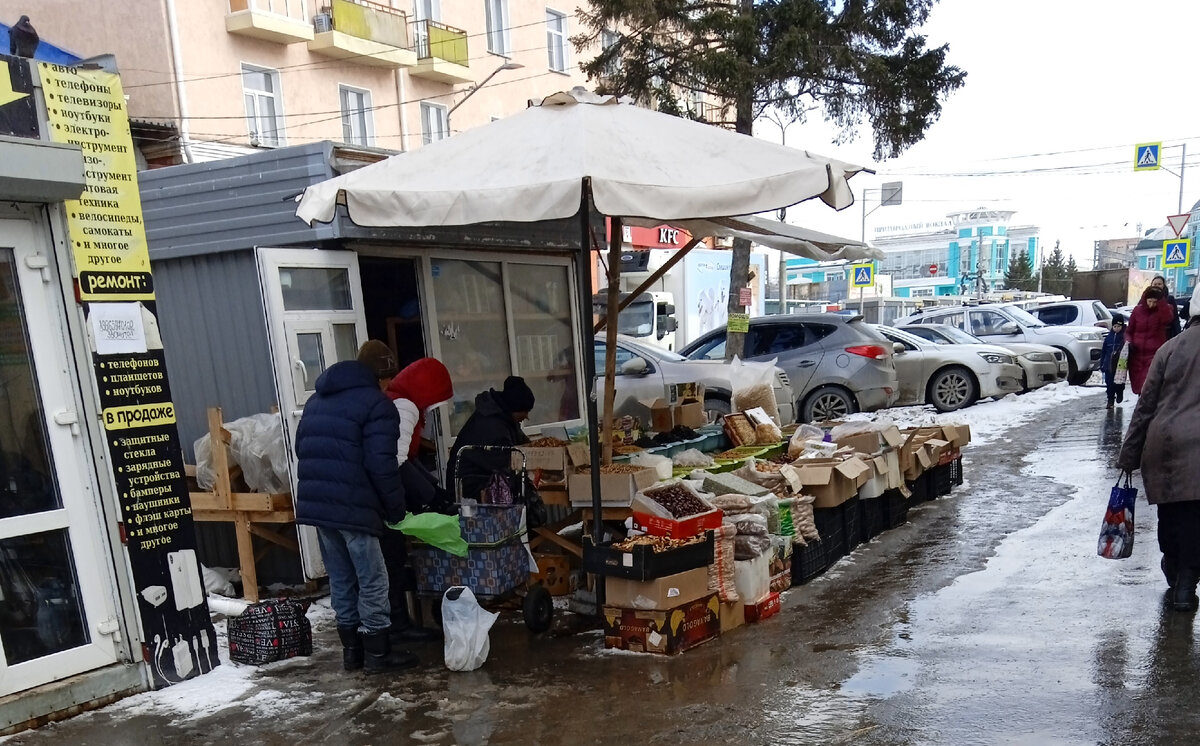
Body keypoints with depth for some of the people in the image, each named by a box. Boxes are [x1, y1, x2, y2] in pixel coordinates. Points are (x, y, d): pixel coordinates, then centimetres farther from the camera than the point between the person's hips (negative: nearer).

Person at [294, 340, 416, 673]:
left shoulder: (317, 400, 18)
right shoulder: (376, 404, -9)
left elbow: (302, 450, 22)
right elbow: (381, 466, -15)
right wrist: (396, 508, -4)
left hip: (316, 505, 8)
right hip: (353, 508, -8)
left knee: (341, 579, 15)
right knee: (372, 581, 3)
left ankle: (352, 650, 23)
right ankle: (377, 653, 10)